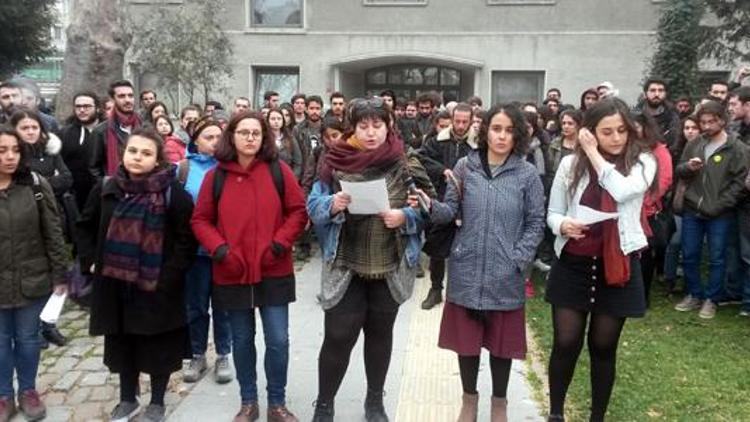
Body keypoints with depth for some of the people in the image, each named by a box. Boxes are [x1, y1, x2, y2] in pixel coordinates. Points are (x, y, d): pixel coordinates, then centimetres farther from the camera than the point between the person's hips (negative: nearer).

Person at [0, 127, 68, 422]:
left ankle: (27, 391, 33)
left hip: (31, 280, 0)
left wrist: (59, 276, -5)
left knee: (28, 338, 14)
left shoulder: (36, 186, -7)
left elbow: (53, 234, -4)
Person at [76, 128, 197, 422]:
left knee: (158, 346, 8)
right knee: (121, 342, 16)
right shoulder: (106, 188, 2)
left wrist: (170, 274, -14)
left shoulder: (172, 191, -11)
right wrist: (90, 261, 6)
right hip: (115, 283, 4)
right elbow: (85, 226, 16)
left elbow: (187, 237, -10)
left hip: (156, 286, -4)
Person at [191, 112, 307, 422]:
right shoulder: (215, 176, 1)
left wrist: (280, 243, -12)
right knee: (242, 340, 13)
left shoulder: (279, 171, -1)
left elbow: (298, 211, 0)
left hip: (274, 272, -1)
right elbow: (200, 220, 4)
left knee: (278, 340, 2)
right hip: (232, 274, 1)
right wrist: (219, 249, -11)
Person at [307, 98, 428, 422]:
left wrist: (404, 217, -19)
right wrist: (332, 204, -22)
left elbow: (422, 210, 1)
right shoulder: (336, 161, -4)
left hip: (390, 266, 2)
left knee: (380, 333, 16)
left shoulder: (404, 164, -2)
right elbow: (313, 205, -1)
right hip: (344, 265, -1)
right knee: (338, 336, 0)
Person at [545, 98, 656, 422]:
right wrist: (563, 225, -18)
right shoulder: (571, 163, 1)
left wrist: (594, 154, -13)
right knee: (565, 343, 1)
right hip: (573, 264, 1)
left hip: (617, 266, 0)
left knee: (603, 347, 10)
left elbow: (620, 191, -23)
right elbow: (552, 213, 5)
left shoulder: (642, 161, -2)